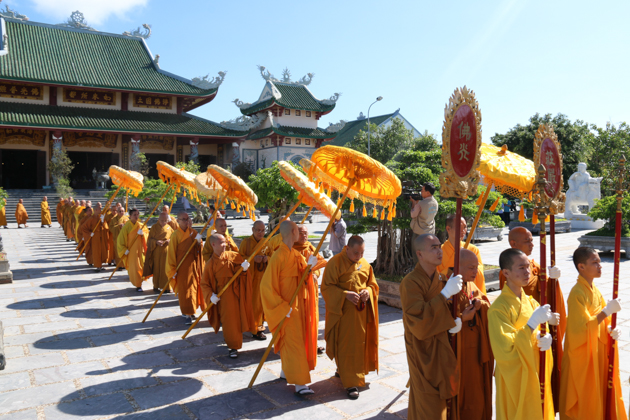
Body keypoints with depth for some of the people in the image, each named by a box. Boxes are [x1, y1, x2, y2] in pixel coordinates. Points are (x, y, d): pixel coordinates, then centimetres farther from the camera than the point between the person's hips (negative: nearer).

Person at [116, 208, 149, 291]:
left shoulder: (141, 225, 5)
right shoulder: (126, 226, -7)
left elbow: (147, 234, 5)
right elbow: (120, 239, -6)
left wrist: (142, 233, -17)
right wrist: (124, 250, -11)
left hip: (140, 249, 4)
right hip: (131, 251, -4)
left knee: (141, 266, 5)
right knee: (134, 268, -4)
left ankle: (139, 283, 24)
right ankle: (138, 285, 3)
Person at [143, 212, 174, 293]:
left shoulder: (170, 227, 4)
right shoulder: (154, 227, 2)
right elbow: (149, 240, 2)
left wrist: (170, 240, -12)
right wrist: (156, 242, -18)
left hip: (167, 251, 1)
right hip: (157, 252, 0)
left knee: (167, 269, -2)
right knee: (157, 269, 4)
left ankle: (167, 287, 6)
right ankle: (156, 286, 17)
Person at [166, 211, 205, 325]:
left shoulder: (193, 232, 4)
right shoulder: (175, 235, -9)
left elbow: (199, 250, 6)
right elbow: (171, 253, -8)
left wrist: (199, 242, -16)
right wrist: (172, 269, -9)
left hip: (194, 265, 5)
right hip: (182, 267, -5)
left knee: (194, 288, 11)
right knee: (185, 290, -2)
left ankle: (190, 311, 27)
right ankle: (187, 315, 5)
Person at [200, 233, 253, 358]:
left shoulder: (232, 256, 0)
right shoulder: (210, 264, -1)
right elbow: (204, 283, 1)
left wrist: (244, 268, -19)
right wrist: (211, 295, -14)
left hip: (236, 293, 1)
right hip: (222, 295, -1)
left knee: (236, 319, 4)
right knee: (227, 321, -1)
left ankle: (234, 345, 26)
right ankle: (232, 346, 16)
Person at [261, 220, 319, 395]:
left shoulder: (296, 255, 6)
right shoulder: (278, 257, -19)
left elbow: (302, 277, 8)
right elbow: (267, 285, -19)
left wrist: (310, 267, -12)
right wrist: (283, 306, -19)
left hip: (297, 305, 8)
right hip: (286, 308, -8)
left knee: (291, 341, 18)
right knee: (293, 342, -5)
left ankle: (286, 371, 34)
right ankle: (299, 383, -1)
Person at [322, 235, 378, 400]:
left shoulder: (365, 264, 6)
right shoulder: (335, 262, -11)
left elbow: (373, 284, 14)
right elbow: (326, 287, -13)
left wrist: (368, 291, -9)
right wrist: (346, 294, -25)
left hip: (361, 311, 6)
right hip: (342, 311, -5)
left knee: (359, 344, 13)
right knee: (346, 346, -2)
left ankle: (342, 370, 35)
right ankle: (351, 383, 6)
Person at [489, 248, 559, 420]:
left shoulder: (530, 301, 3)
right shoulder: (498, 308, -20)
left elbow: (538, 334, 12)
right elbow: (505, 350, -25)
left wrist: (544, 340, -12)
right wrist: (533, 323, -27)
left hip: (535, 375, 7)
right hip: (515, 379, -7)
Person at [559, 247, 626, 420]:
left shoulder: (594, 290, 4)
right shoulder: (577, 293, -21)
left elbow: (600, 321, 11)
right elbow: (583, 327, -25)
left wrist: (610, 330, -9)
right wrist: (608, 310, -25)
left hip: (598, 352, 8)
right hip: (582, 355, -8)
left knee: (599, 396, 17)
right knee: (584, 399, 5)